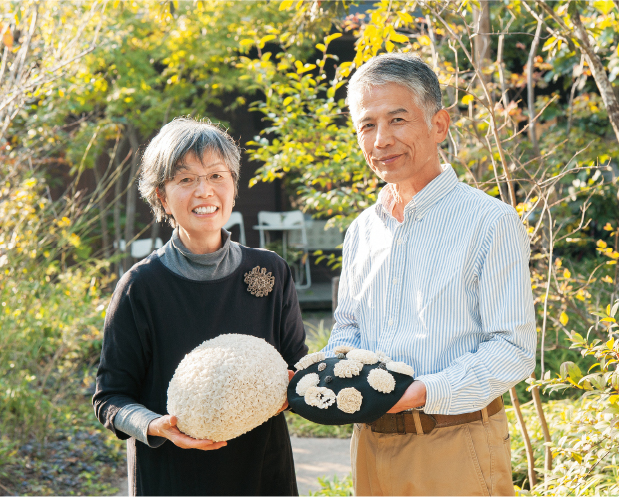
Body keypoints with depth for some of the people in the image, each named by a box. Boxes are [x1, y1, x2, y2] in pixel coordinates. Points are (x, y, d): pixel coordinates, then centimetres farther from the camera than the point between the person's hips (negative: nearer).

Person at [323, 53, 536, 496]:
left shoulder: (490, 222, -9)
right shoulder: (361, 231, 11)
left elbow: (513, 349, -13)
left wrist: (426, 392, -26)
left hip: (457, 450, -5)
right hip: (372, 445, 6)